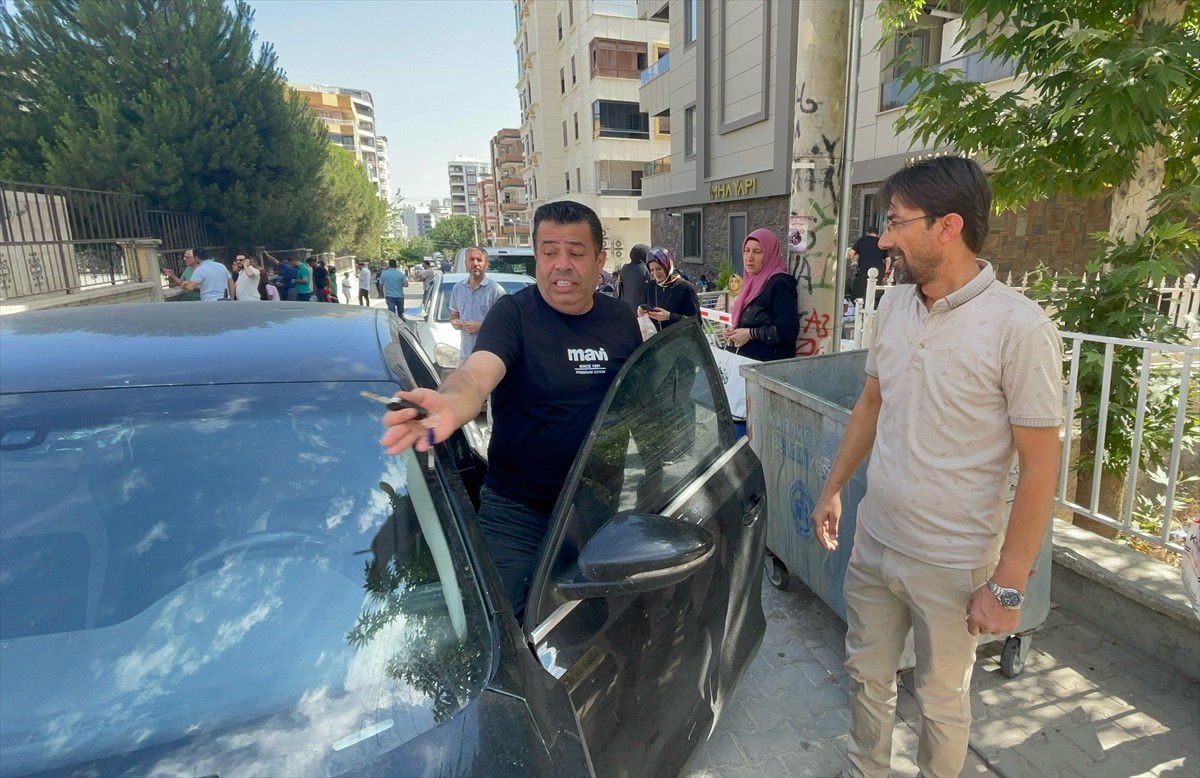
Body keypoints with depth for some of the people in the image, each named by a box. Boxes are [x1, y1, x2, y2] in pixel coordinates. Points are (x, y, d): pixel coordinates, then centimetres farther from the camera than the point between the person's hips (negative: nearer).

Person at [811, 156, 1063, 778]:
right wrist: (833, 488, 13)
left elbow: (1040, 465, -16)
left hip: (953, 564, -5)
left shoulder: (1018, 326, -19)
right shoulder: (893, 307, 0)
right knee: (867, 674, 22)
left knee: (941, 698, 18)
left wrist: (1007, 585, -14)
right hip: (873, 542, 6)